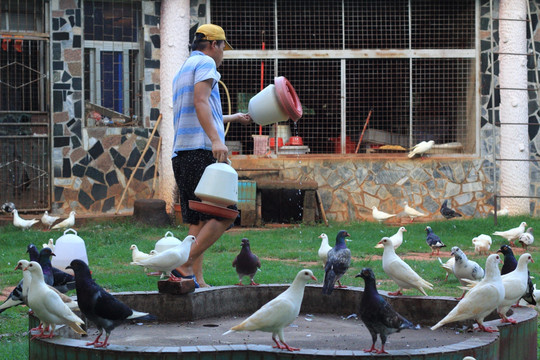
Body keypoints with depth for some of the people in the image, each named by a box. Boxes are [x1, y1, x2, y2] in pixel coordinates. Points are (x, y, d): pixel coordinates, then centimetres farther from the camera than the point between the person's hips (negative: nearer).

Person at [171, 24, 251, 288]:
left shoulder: (182, 71, 29)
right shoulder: (205, 63, 1)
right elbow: (200, 101, -15)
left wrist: (232, 118, 54)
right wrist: (215, 139, -25)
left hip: (181, 154, 10)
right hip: (201, 150, -10)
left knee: (199, 220, 7)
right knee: (223, 215, -12)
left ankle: (197, 278, 0)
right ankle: (185, 265, -20)